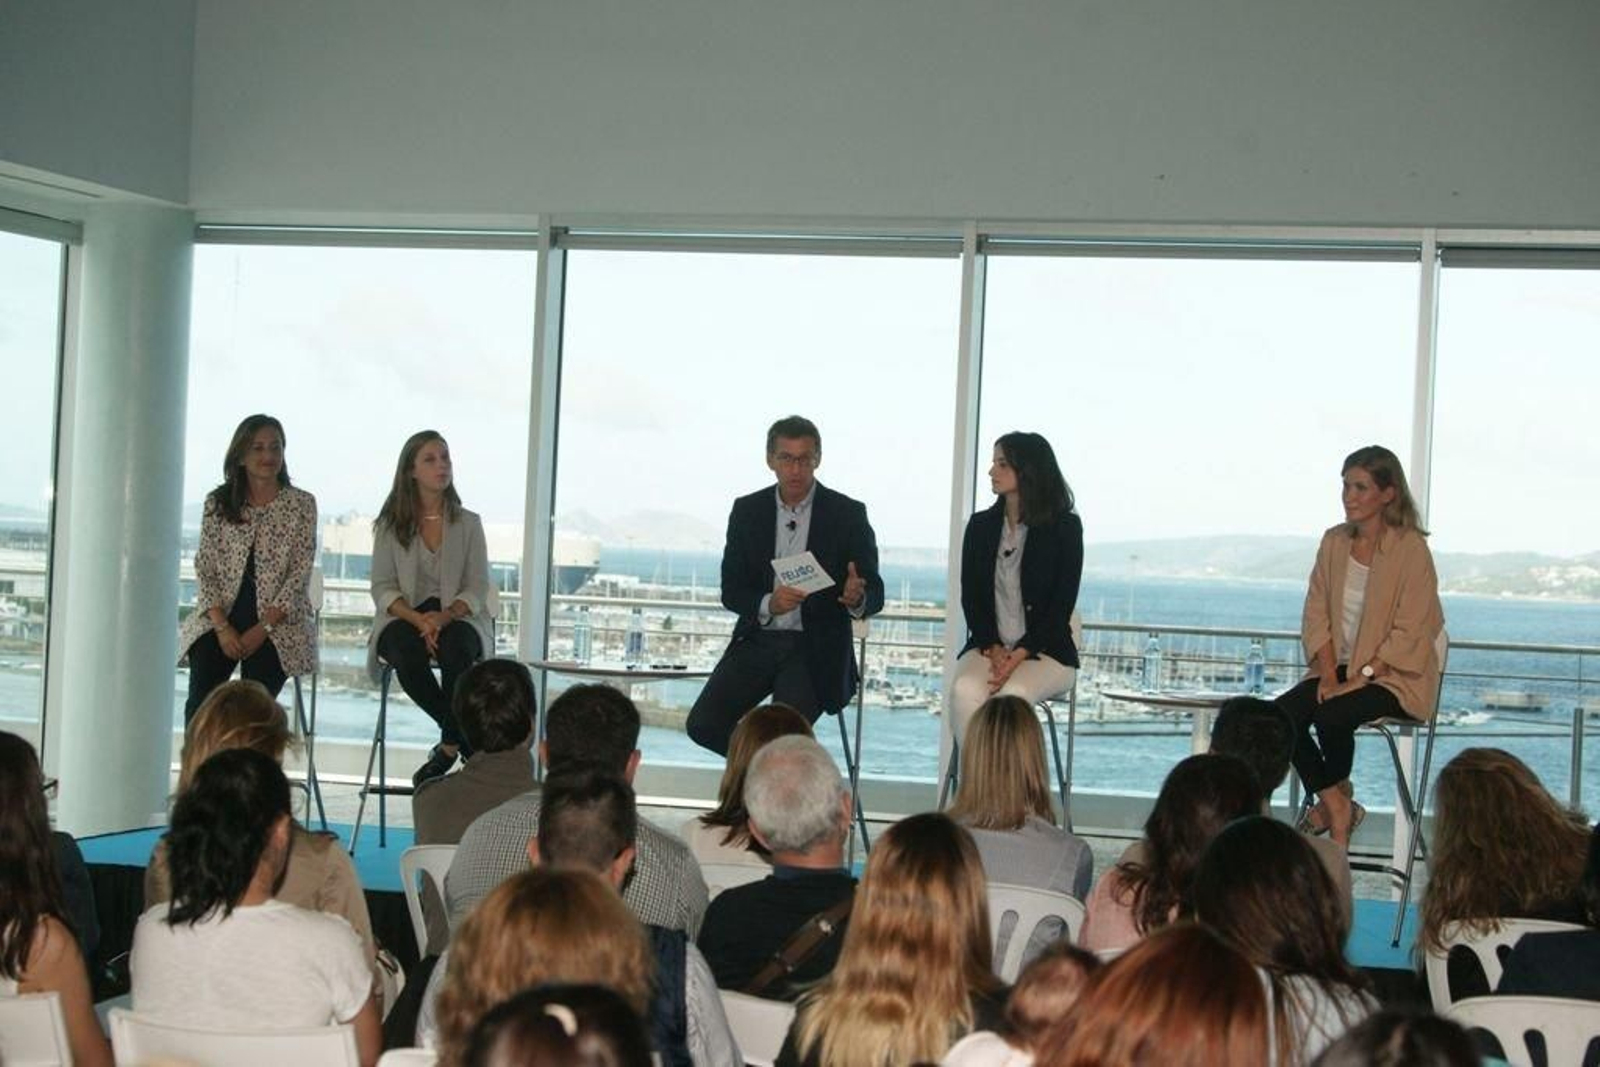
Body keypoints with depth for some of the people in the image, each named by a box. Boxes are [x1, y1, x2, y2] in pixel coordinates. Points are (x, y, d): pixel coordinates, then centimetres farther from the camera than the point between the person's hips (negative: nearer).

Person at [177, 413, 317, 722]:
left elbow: (300, 574, -2)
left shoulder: (301, 504, 4)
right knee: (201, 695, -21)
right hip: (221, 617, 2)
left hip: (278, 621, -2)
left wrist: (262, 629, -11)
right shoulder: (217, 503, 10)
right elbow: (205, 569, 5)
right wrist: (222, 627, -9)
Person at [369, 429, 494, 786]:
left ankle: (450, 745, -19)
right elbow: (383, 588, 1)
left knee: (456, 648, -36)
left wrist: (445, 616, -19)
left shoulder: (469, 523, 8)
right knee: (406, 652, -35)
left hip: (457, 618, 0)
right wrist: (418, 619, -18)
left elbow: (477, 589, 2)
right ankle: (470, 743, -20)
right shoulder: (390, 525, 7)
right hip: (404, 617, 0)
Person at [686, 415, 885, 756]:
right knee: (703, 724, -14)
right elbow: (731, 591, 4)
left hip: (816, 649, -3)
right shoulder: (747, 511, 6)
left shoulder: (847, 515, -1)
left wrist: (857, 598, -28)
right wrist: (768, 604, -18)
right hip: (758, 641, 3)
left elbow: (875, 594, -2)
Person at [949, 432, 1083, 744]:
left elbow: (1062, 604, -5)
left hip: (1045, 651, -3)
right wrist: (993, 649, -11)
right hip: (987, 646, 3)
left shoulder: (1064, 528, 0)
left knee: (1013, 693, -35)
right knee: (964, 690, -31)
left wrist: (1020, 654, -17)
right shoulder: (981, 525, 11)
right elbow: (970, 598, 7)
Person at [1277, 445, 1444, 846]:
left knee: (1332, 716, -31)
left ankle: (1338, 796, 1)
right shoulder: (1334, 541, 8)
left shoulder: (1411, 549, -11)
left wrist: (1360, 677, -20)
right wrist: (1328, 672, -8)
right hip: (1339, 666, 6)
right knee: (1282, 714, -21)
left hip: (1393, 675, -6)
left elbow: (1407, 634, -14)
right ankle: (1337, 807, -8)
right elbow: (1316, 613, 7)